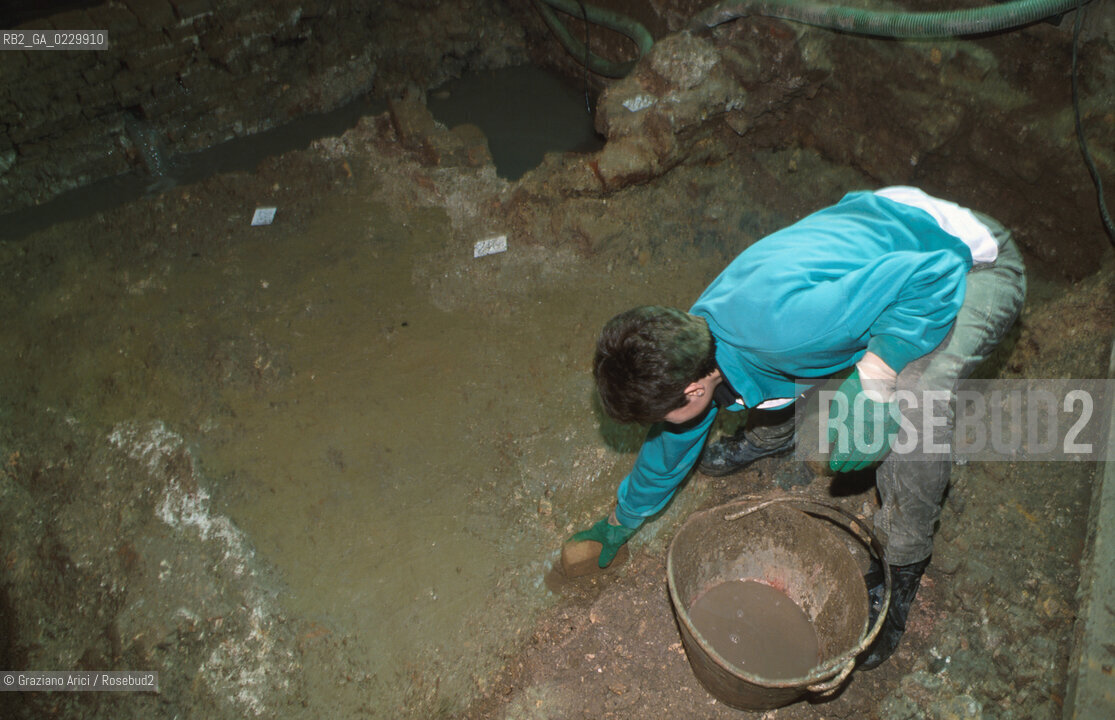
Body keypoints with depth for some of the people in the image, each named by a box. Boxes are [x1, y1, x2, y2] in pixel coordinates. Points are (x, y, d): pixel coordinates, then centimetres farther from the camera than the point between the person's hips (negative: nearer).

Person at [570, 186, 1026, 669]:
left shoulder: (777, 323, -40)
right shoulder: (694, 332, -11)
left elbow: (935, 275, -36)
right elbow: (673, 442, 8)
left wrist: (873, 380, -40)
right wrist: (620, 522, 20)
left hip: (973, 262, -7)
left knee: (918, 402, -30)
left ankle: (902, 566, -4)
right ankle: (775, 434, 34)